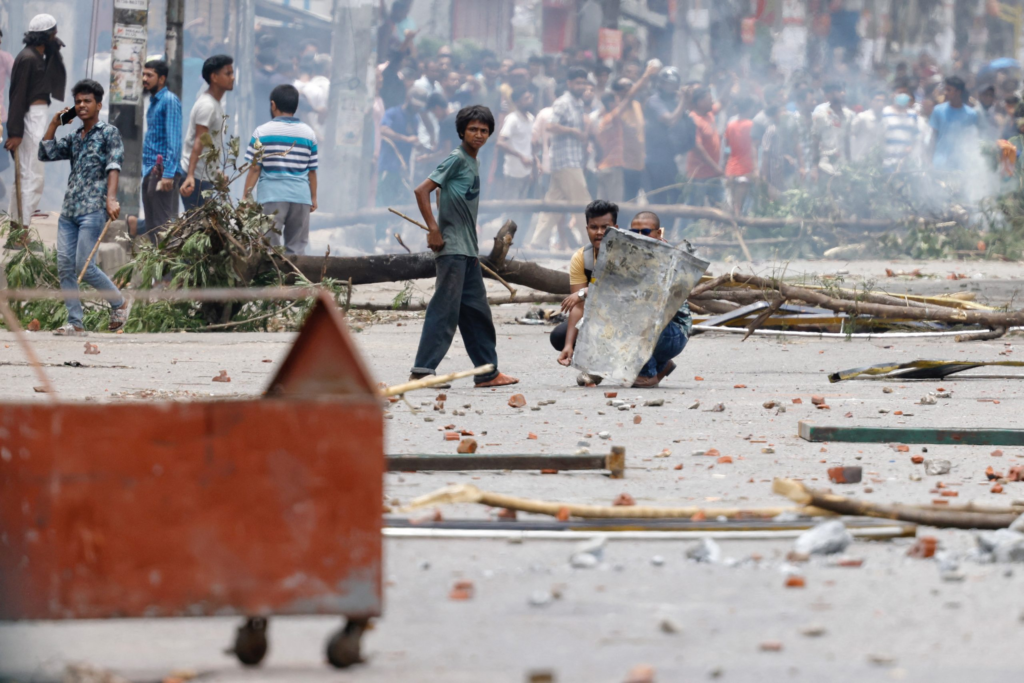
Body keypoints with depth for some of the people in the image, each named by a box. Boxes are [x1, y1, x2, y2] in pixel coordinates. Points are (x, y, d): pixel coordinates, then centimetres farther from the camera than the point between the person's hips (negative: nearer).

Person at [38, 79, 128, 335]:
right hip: (69, 210, 7)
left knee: (84, 266, -13)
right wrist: (54, 123, 14)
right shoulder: (74, 139, 22)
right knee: (65, 266, -3)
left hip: (93, 209, -7)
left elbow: (114, 166, -9)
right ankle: (75, 322, 0)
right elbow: (46, 153, 17)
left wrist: (111, 198, -22)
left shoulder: (109, 133, 3)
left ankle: (119, 303, 8)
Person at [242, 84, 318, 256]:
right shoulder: (308, 133, 7)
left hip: (272, 196, -3)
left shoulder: (262, 132, -1)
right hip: (301, 197, 3)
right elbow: (312, 171, 8)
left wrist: (246, 196, 3)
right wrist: (313, 198, 18)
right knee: (297, 248, 7)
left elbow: (254, 169, -3)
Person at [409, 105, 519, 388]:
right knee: (445, 308, -11)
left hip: (468, 249, 9)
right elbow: (422, 190, -17)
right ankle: (422, 371, -11)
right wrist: (434, 230, -20)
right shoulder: (457, 159, -10)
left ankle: (488, 372, 17)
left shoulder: (473, 163, 16)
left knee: (477, 311, 12)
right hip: (451, 248, -9)